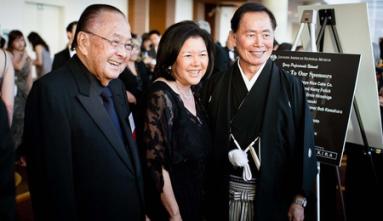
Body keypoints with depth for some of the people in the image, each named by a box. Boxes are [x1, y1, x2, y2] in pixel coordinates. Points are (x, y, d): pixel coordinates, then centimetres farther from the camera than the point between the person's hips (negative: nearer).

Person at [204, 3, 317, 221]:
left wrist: (300, 199, -5)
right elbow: (210, 144, 3)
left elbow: (303, 146, -5)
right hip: (226, 195, 2)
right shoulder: (219, 85, -1)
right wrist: (209, 193, 3)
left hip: (273, 196, -1)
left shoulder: (291, 86, -7)